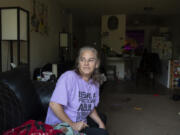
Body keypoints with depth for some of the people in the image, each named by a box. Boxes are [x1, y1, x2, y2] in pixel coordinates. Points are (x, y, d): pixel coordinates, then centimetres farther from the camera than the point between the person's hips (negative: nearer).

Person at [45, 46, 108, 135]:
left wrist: (100, 123, 3)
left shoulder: (95, 83, 4)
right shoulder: (69, 77, -18)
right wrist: (72, 124, -18)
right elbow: (54, 105, -23)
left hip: (80, 125, 7)